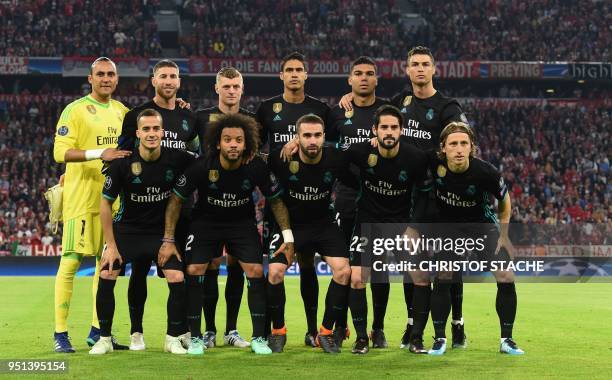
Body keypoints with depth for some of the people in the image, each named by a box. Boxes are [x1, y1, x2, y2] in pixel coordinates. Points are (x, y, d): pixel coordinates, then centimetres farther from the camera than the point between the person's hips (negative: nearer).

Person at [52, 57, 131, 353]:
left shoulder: (121, 111, 14)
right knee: (71, 262, -7)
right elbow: (60, 152, -15)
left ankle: (97, 331, 19)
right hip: (81, 198, -7)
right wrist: (99, 154, -26)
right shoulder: (75, 110, -7)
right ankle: (60, 333, -2)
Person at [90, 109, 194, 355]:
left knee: (177, 280, -15)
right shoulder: (122, 164, -16)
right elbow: (106, 203, -7)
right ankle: (104, 339, 6)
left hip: (162, 231, 1)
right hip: (127, 230, 0)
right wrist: (111, 245, -9)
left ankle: (173, 339, 3)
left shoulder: (176, 159, -14)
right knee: (106, 277, -12)